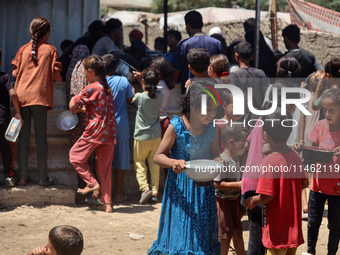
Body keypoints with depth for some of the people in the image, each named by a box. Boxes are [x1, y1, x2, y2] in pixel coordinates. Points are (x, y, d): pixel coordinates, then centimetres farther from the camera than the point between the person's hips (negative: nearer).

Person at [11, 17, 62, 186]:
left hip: (21, 96, 2)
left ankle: (23, 177, 3)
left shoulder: (23, 50, 8)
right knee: (41, 137, 2)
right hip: (40, 96, -2)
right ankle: (43, 177, 2)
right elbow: (56, 76, -2)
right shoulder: (50, 50, 2)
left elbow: (15, 73, 8)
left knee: (23, 137, 5)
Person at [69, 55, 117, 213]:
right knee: (104, 168, 11)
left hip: (94, 131, -7)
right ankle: (107, 203, 10)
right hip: (110, 133, 7)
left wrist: (74, 99, 14)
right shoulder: (107, 88, 14)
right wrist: (83, 109, 16)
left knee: (75, 155, 13)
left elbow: (72, 106, -7)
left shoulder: (91, 89, -11)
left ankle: (92, 183, 3)